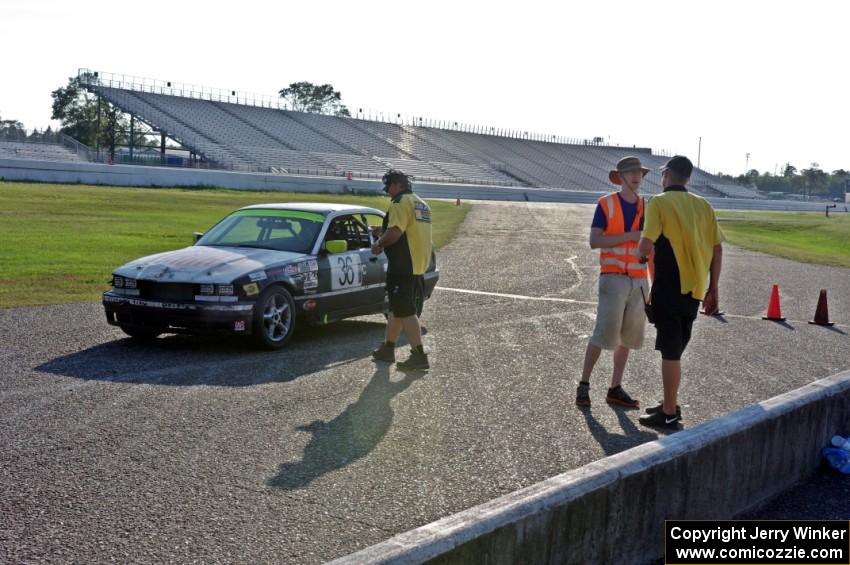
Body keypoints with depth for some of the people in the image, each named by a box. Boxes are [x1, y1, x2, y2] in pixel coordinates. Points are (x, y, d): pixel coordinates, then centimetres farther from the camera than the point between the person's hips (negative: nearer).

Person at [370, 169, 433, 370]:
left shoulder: (401, 203, -13)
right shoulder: (421, 204, 19)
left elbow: (395, 232, -25)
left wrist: (379, 244, -7)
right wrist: (384, 234, 20)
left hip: (403, 268, -10)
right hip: (418, 266, 10)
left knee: (406, 312, -7)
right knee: (397, 309, 19)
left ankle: (419, 356, -9)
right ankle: (388, 349, 29)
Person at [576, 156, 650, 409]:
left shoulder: (647, 207, 10)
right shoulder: (606, 204, -3)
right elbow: (594, 242, -12)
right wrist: (630, 236, -18)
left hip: (639, 281, 5)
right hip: (613, 278, -5)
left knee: (626, 336, 7)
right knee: (604, 333, -11)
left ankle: (615, 389, 14)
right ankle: (584, 385, 1)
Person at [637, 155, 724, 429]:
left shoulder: (659, 202, -9)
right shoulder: (703, 205, 8)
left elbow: (646, 244, -19)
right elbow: (717, 248, 7)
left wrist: (640, 255, 4)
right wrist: (713, 288, 13)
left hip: (669, 288, -6)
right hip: (694, 288, 6)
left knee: (670, 350, 1)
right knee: (675, 348, 18)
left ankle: (669, 414, 7)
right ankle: (670, 404, 28)